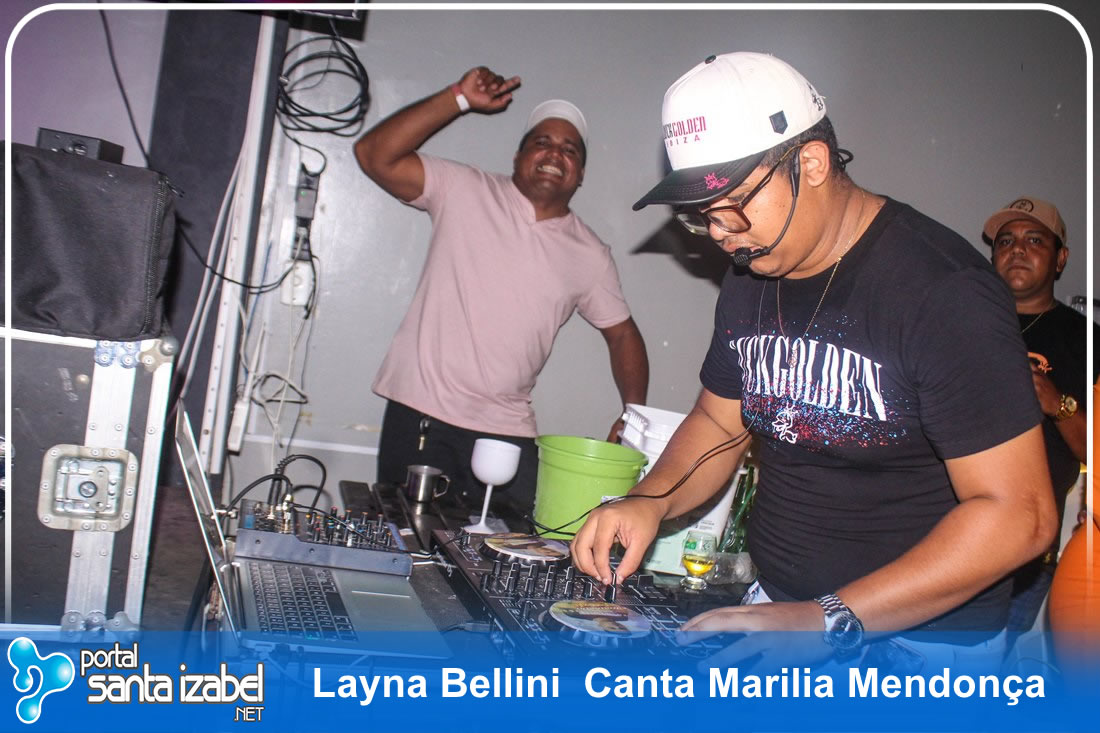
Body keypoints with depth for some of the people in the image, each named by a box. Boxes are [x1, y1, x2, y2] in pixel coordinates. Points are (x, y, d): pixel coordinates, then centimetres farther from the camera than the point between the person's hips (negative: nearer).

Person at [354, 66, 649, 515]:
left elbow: (622, 333, 15)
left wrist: (634, 413, 1)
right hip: (420, 415, -2)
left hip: (507, 432, 2)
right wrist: (459, 99, -12)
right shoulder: (464, 191, 0)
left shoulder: (590, 255, 8)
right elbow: (375, 155, -8)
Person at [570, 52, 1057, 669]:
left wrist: (829, 621, -26)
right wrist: (648, 502, -7)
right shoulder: (750, 279, 2)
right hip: (775, 606, 6)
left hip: (920, 636, -5)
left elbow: (1018, 514, -21)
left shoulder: (943, 291, -20)